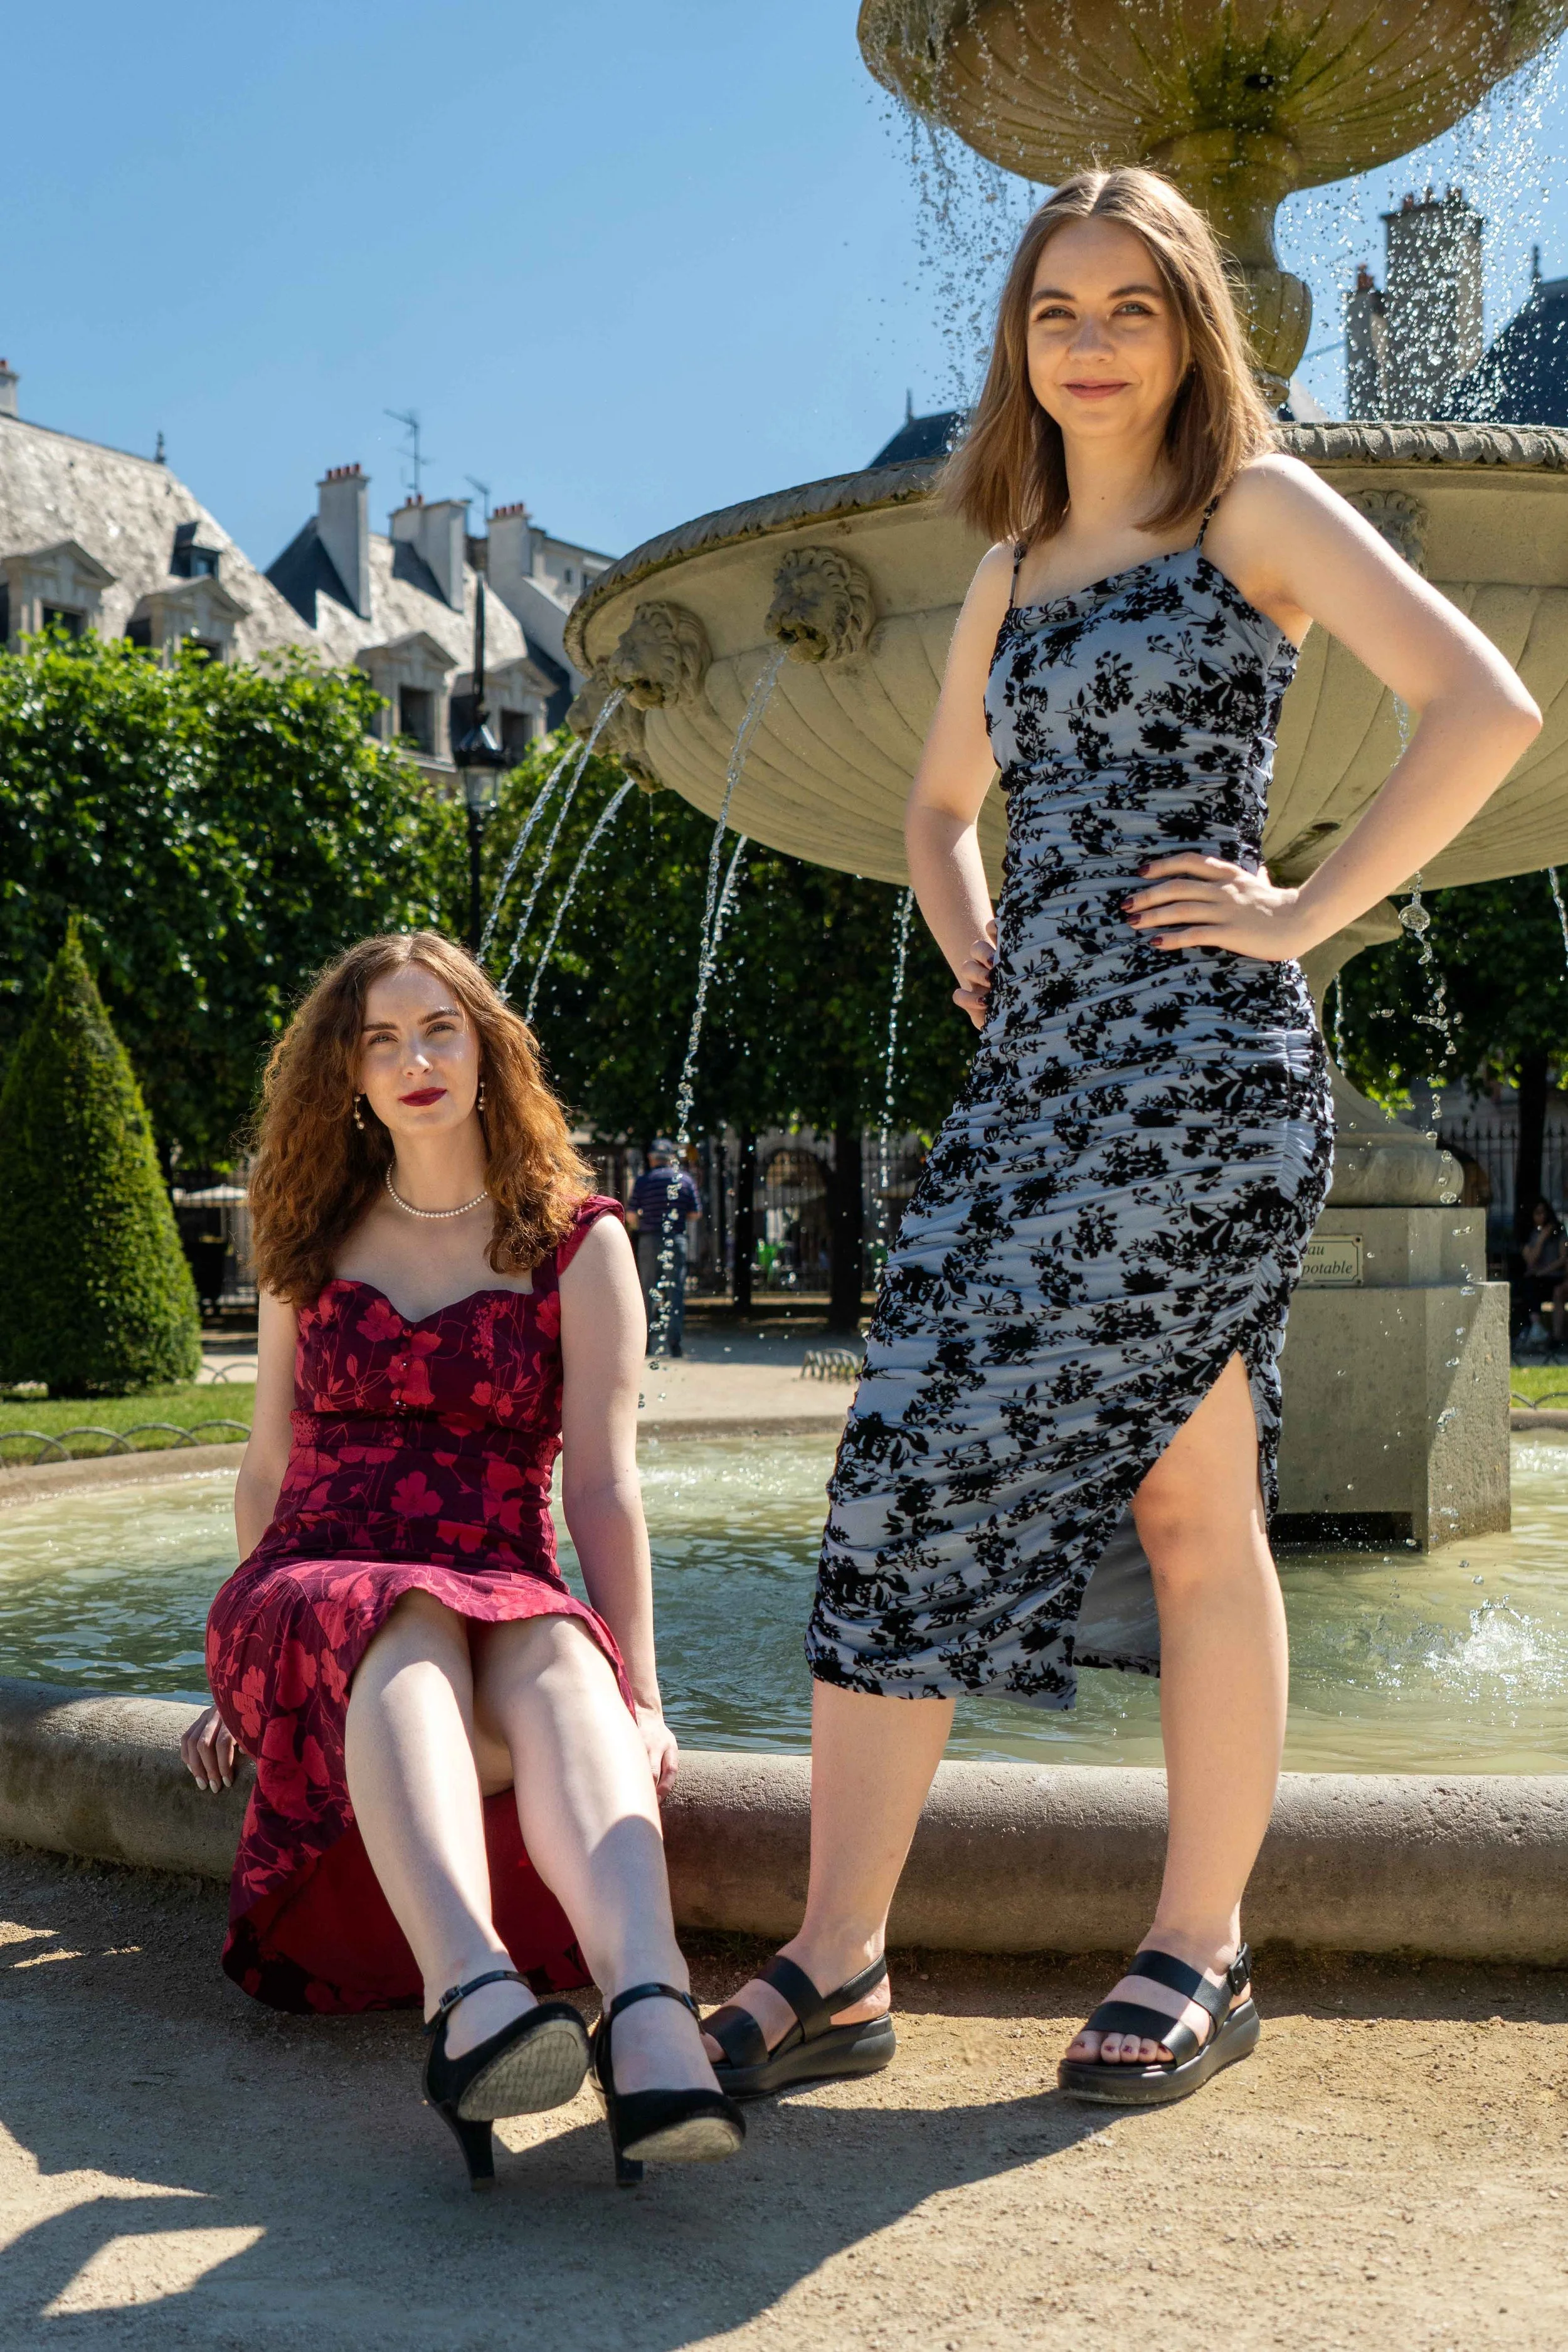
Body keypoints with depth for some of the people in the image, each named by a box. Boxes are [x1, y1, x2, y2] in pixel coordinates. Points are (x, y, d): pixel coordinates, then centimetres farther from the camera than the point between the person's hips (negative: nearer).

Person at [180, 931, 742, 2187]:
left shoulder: (577, 1242, 9)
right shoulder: (314, 1240, 18)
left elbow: (602, 1485, -1)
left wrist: (638, 1698, -11)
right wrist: (248, 1660, 21)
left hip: (507, 1603, -1)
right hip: (310, 1601, 1)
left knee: (556, 1660, -39)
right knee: (410, 1633, -38)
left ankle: (652, 2015, -66)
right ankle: (475, 2001, -66)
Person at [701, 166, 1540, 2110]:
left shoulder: (1255, 507, 3)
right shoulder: (1013, 567, 21)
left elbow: (1484, 709, -8)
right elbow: (939, 805, 35)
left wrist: (1311, 910, -9)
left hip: (1195, 1057, -6)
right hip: (1037, 1067, 7)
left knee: (1190, 1511, -4)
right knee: (909, 1460, -3)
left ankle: (1197, 1954, 8)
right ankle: (837, 1964, -1)